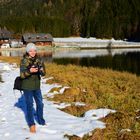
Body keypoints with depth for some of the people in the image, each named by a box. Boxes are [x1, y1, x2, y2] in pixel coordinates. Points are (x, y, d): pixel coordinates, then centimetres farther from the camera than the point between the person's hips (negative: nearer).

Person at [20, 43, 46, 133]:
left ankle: (40, 120, 36)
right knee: (30, 105, -1)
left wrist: (42, 70, -26)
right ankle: (31, 124, 13)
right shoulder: (24, 61, -12)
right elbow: (22, 75, -17)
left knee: (40, 103, 15)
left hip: (37, 86, 4)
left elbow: (43, 73, -3)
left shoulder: (38, 60, -2)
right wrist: (30, 71, -35)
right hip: (27, 87, -4)